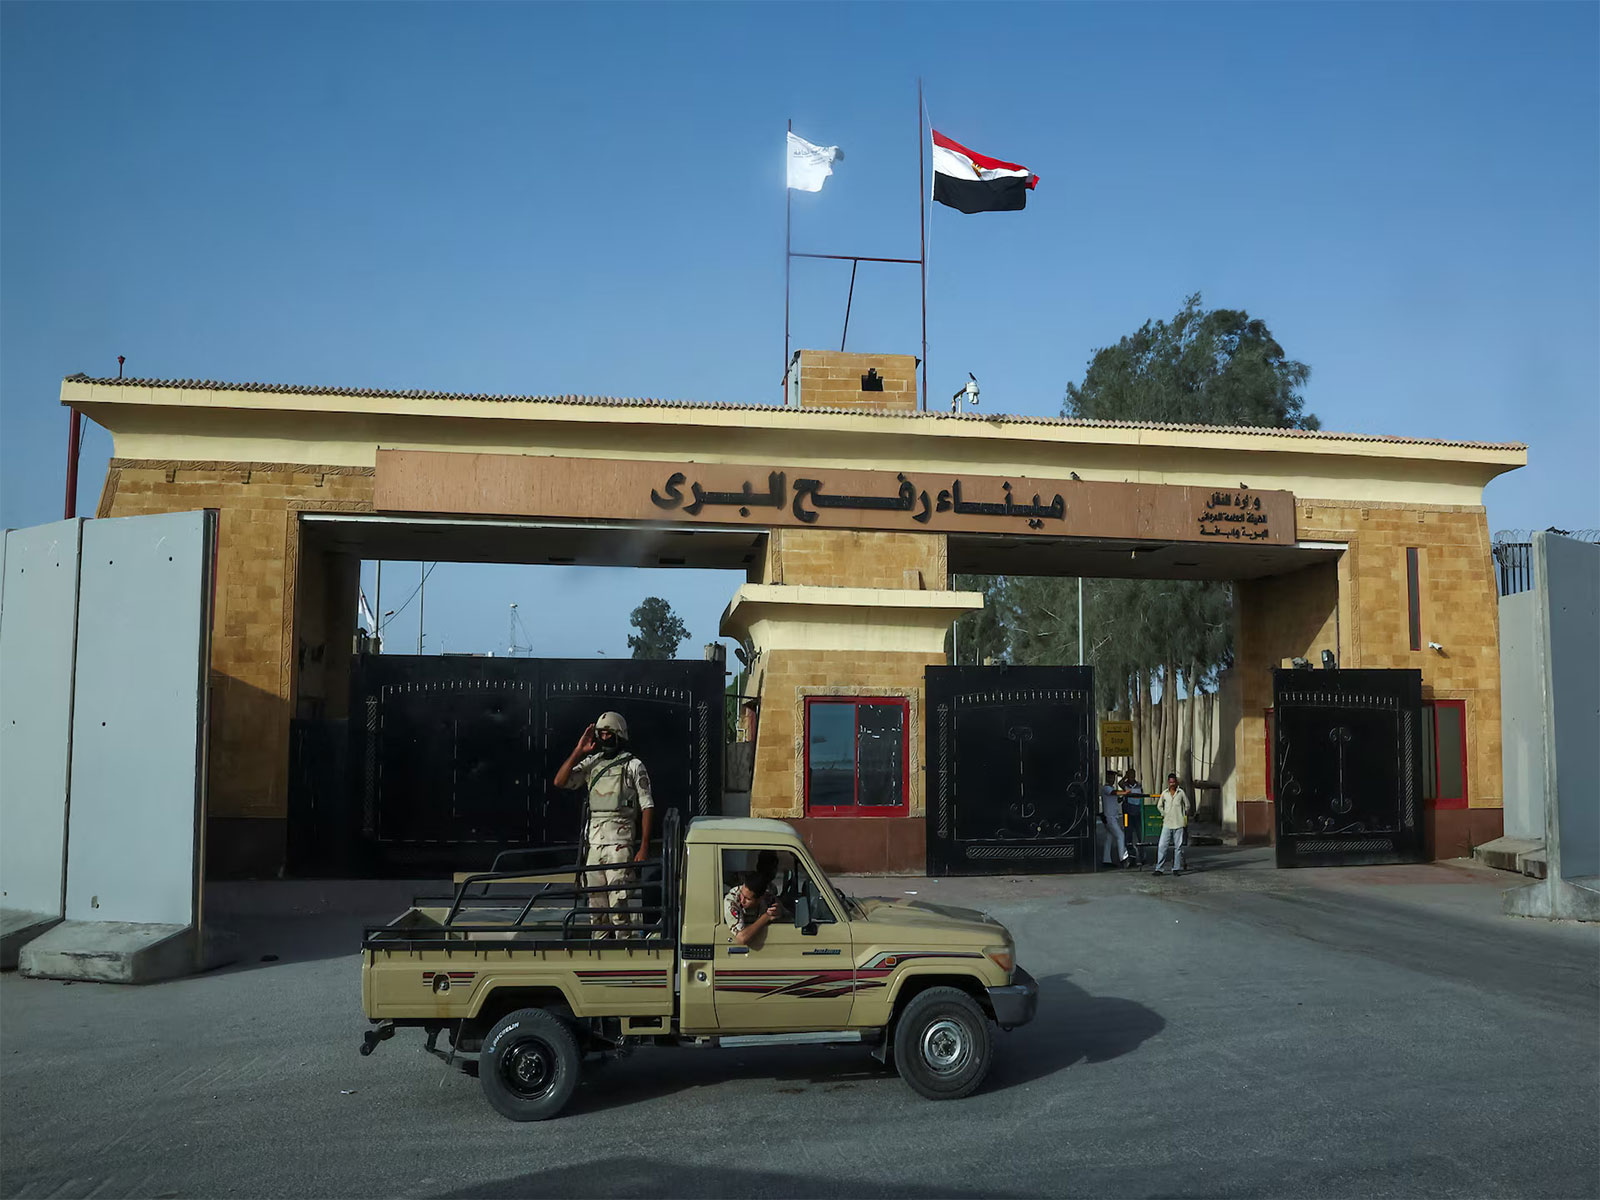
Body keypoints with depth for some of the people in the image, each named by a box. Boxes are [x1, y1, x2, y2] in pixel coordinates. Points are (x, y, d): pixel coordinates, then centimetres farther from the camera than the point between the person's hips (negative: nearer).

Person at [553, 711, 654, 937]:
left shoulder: (633, 766, 1)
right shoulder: (591, 763, 14)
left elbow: (647, 807, -2)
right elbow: (560, 782, 3)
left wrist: (643, 848, -10)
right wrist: (579, 751, -2)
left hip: (620, 840, -5)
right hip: (593, 840, 5)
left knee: (618, 902, -10)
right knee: (596, 903, 9)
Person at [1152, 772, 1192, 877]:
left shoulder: (1181, 792, 1)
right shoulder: (1164, 793, 6)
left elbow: (1187, 806, 11)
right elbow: (1159, 805, 19)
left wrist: (1183, 816, 11)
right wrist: (1164, 814, 10)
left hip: (1179, 824, -1)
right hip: (1167, 824, 1)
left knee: (1178, 847, 2)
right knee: (1162, 846, -5)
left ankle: (1177, 869, 9)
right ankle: (1159, 869, -2)